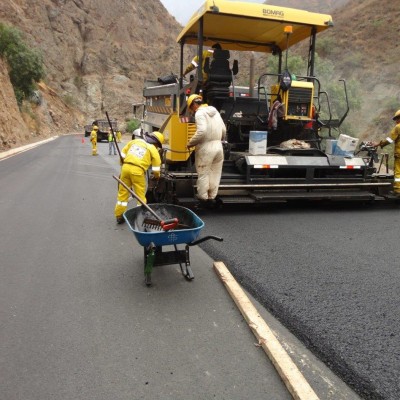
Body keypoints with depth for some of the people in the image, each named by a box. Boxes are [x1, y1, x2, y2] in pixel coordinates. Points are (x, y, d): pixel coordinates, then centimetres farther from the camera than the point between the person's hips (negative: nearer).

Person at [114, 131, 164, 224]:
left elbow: (122, 154, 20)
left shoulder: (135, 141, 19)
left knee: (123, 193, 14)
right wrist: (157, 176, 27)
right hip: (137, 171, -4)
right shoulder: (153, 149, 7)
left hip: (125, 167, 4)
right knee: (140, 195, 8)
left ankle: (119, 216, 21)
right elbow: (156, 169, 7)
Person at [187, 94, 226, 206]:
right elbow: (224, 130, 15)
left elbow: (201, 131, -25)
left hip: (206, 147, -8)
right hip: (218, 146, 8)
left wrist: (190, 143, -14)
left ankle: (203, 198, 12)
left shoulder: (200, 113, -10)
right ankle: (212, 197, 20)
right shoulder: (215, 111, 14)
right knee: (215, 173, 12)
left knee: (203, 174, 4)